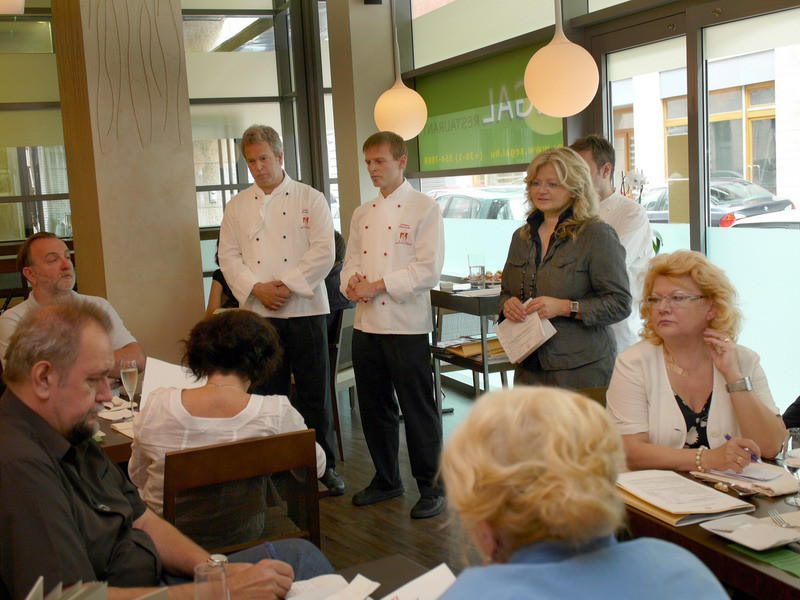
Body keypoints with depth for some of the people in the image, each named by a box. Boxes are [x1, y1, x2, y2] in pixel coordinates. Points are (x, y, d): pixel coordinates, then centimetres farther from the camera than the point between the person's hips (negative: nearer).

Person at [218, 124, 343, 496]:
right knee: (268, 394, 7)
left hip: (304, 309, -2)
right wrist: (257, 288, -10)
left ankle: (324, 466, 17)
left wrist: (288, 285, -15)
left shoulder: (310, 199, 2)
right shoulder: (237, 206, 11)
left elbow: (323, 253, -6)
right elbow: (229, 256, 6)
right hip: (258, 313, 2)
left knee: (314, 394, 3)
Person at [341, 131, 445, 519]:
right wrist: (351, 284, -7)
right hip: (366, 323, 7)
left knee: (418, 410, -1)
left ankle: (431, 487, 12)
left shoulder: (424, 209, -6)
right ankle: (386, 479, 30)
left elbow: (428, 269, -14)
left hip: (406, 326, -6)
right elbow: (351, 261, 16)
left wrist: (377, 285, -17)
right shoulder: (362, 214, 15)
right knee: (374, 407, 14)